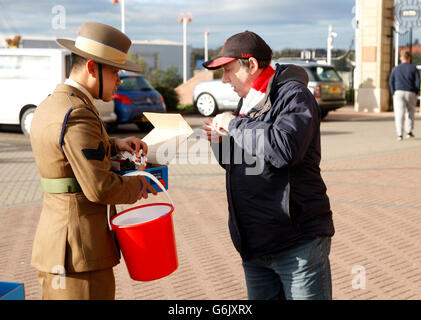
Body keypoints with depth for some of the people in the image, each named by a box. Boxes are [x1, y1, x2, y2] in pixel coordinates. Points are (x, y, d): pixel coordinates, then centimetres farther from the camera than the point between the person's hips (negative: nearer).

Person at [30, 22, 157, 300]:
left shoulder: (51, 105, 11)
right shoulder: (78, 115, -20)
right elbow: (100, 188, -24)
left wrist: (115, 145, 14)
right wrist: (137, 185, -5)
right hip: (79, 252, -10)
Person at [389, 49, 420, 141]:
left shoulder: (395, 69, 9)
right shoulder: (414, 68, 5)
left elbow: (391, 82, 4)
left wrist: (393, 93, 7)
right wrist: (416, 93, 6)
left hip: (399, 92, 0)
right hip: (410, 93, 0)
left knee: (399, 114, -5)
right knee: (410, 112, 16)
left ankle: (399, 134, -14)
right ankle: (409, 132, 13)